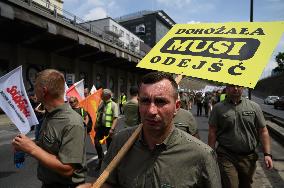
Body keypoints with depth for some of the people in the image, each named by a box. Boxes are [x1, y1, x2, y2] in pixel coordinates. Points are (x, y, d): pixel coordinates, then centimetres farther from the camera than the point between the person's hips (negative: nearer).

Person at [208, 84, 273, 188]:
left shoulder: (254, 107, 4)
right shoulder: (218, 108, -3)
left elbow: (263, 131, 5)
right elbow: (212, 133, -2)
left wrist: (267, 154, -1)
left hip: (249, 158, 3)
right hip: (226, 157, -3)